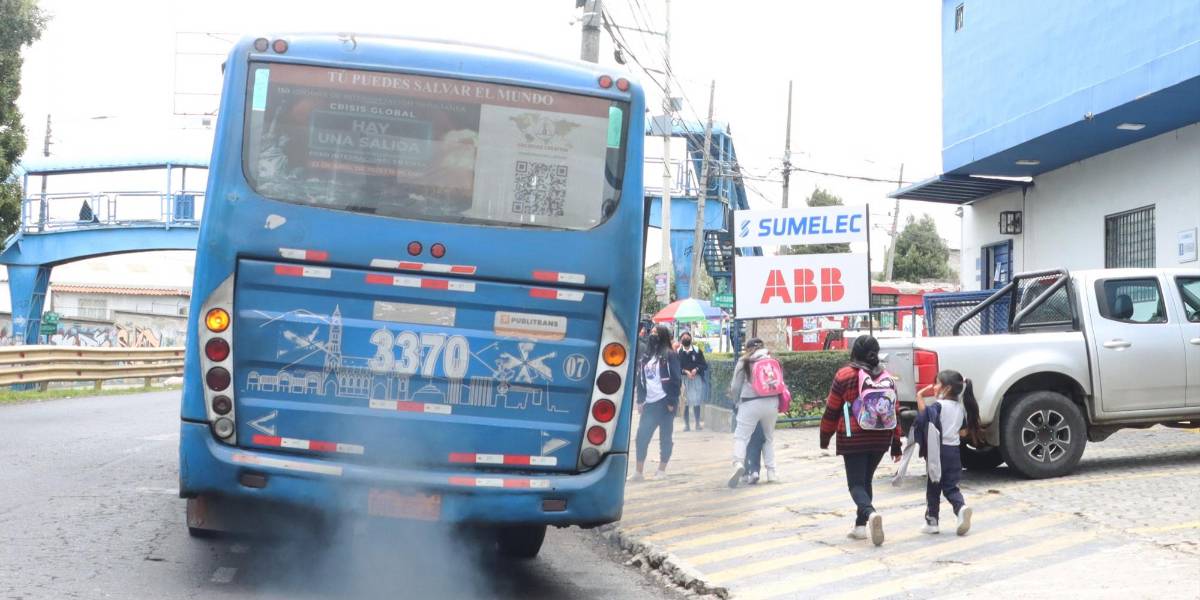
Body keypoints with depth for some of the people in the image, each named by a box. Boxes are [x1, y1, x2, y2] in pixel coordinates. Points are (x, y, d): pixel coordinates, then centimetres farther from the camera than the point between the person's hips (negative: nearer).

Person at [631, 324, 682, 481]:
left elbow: (676, 379, -8)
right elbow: (641, 379, 17)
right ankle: (639, 472, 6)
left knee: (665, 438, 4)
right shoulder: (646, 356, 14)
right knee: (641, 437, 0)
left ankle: (661, 471, 12)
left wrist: (672, 402, -13)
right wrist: (640, 400, 9)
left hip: (664, 403, -6)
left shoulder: (669, 355, -4)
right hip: (649, 403, 6)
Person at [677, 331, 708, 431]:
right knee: (685, 403, 0)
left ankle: (698, 423, 13)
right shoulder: (678, 351, 2)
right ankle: (687, 424, 9)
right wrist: (685, 371, -15)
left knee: (696, 402, 2)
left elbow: (704, 365, 4)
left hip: (696, 378, 1)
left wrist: (696, 369, -12)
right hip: (683, 379, -1)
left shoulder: (697, 351, 6)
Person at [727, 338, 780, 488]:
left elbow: (735, 387, 5)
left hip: (750, 403, -3)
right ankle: (771, 471, 15)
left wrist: (736, 398, 26)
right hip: (771, 402, 3)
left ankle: (738, 463, -29)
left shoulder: (743, 363, 5)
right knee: (769, 437, 18)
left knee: (741, 436, -3)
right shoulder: (771, 360, 12)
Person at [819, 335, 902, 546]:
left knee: (856, 484, -4)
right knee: (866, 480, 18)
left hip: (853, 439, -5)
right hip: (880, 439, 5)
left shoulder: (844, 376, -7)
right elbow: (893, 412, 9)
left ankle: (870, 514, -31)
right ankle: (860, 525, 18)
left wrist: (824, 438, 9)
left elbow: (832, 410, -4)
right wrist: (896, 444, 15)